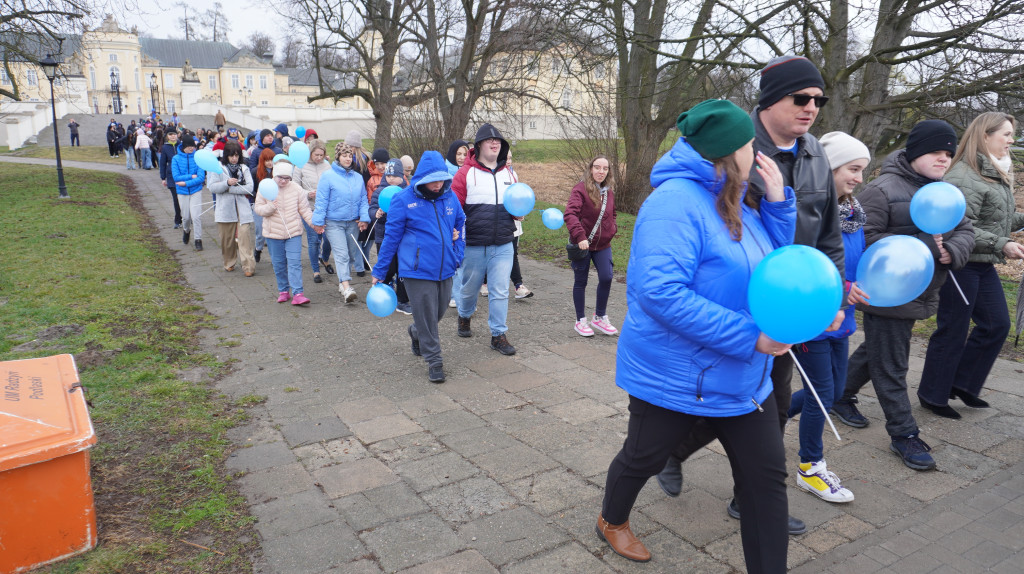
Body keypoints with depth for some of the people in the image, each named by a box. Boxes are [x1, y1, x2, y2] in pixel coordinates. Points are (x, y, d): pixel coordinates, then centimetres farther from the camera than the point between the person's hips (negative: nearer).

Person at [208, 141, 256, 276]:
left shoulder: (244, 168, 8)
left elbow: (249, 187, -4)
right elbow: (212, 187, -4)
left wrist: (230, 189, -11)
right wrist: (227, 183, -19)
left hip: (242, 208, 0)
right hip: (225, 208, 0)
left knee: (244, 237, -10)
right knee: (227, 239, 7)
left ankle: (248, 267, -10)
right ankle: (229, 263, 25)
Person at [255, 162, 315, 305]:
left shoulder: (296, 189, -1)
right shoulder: (266, 189, -1)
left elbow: (304, 210, 4)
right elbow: (258, 208, 1)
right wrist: (270, 207, -19)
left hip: (294, 232, -1)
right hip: (273, 234, 1)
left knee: (295, 262, -8)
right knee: (278, 264, 10)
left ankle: (297, 294, -10)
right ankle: (283, 291, 24)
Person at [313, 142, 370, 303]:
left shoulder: (358, 177, 7)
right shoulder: (328, 176, -6)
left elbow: (363, 199, 10)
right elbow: (321, 201, -6)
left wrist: (364, 217, -1)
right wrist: (318, 221, -8)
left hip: (353, 222, 5)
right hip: (334, 223, -5)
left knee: (351, 252, 13)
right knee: (341, 253, -13)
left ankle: (342, 280, 31)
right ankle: (346, 288, -19)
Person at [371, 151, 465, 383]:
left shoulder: (450, 197, 3)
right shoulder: (404, 200, -8)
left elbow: (461, 225, 18)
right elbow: (391, 237, -3)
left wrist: (458, 255, 9)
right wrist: (379, 271, 0)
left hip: (445, 269, 5)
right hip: (418, 270, -5)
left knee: (440, 311, 17)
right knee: (426, 316, 0)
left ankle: (417, 332, 48)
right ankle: (434, 361, 15)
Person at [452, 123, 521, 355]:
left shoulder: (509, 174, 11)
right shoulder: (466, 173, -3)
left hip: (503, 246, 2)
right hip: (474, 246, -2)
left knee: (500, 291, 1)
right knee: (470, 288, 14)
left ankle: (499, 335, 12)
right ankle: (464, 316, 44)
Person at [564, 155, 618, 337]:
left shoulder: (609, 191, 8)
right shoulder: (580, 189, -14)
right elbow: (570, 214, -27)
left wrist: (612, 230, 8)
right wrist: (580, 236, -37)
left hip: (603, 245, 5)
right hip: (582, 245, -5)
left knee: (606, 278, -5)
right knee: (581, 282, 7)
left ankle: (600, 317, 16)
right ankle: (580, 321, 22)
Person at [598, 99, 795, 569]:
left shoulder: (734, 202, 6)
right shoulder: (677, 201, -23)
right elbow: (659, 292, -34)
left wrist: (778, 202, -1)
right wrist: (749, 336, -29)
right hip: (673, 377, -7)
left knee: (767, 475, 10)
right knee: (643, 459, 17)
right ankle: (612, 523, 48)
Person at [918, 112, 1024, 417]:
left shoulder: (997, 174, 14)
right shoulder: (964, 177, -18)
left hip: (984, 266, 10)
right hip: (961, 265, -10)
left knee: (997, 324, 14)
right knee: (953, 332, 0)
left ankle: (961, 383, 27)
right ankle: (933, 395, 17)